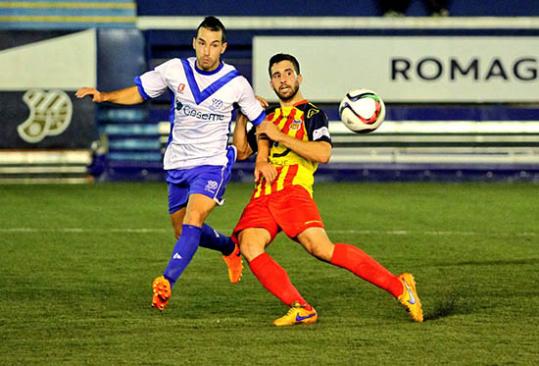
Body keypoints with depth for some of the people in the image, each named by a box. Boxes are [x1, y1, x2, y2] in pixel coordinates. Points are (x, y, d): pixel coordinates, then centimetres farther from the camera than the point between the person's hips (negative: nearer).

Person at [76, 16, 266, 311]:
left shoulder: (236, 84, -8)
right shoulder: (175, 69, -5)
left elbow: (259, 120, 5)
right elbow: (138, 92, 3)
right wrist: (105, 96, -13)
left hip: (212, 164, -4)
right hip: (177, 164, 4)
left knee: (192, 219, -26)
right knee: (183, 232, 14)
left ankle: (166, 282, -33)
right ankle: (230, 248, 43)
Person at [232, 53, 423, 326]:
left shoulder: (312, 114, 8)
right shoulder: (269, 116, 27)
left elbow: (323, 153, -9)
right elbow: (241, 151, 27)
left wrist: (279, 136, -9)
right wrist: (242, 115, 11)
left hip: (293, 191, -6)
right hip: (262, 198, 6)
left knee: (320, 248, -26)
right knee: (248, 244, -24)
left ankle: (400, 287, -16)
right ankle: (300, 309, -25)